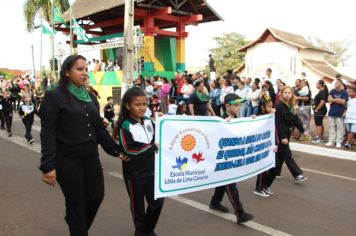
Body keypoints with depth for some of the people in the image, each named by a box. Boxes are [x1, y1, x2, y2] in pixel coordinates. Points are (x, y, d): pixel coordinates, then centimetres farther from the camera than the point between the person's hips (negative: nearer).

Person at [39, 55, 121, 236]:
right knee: (76, 203, 5)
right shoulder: (54, 96, -8)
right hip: (67, 159, -6)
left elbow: (99, 128, 15)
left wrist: (116, 150, 10)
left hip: (91, 156, 6)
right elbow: (48, 134, -13)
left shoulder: (90, 97, 11)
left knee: (96, 196, 11)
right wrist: (48, 166, -19)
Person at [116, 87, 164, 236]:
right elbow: (129, 151, -21)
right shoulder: (124, 126, -13)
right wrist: (152, 147, -15)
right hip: (134, 173, -5)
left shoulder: (148, 121, 5)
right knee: (137, 204, 11)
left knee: (157, 201, 10)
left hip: (151, 169, 5)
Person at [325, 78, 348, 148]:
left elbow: (343, 102, -12)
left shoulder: (344, 92, -4)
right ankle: (331, 141, 16)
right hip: (331, 112, 4)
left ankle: (339, 142, 7)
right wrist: (338, 100, -11)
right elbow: (329, 99, -2)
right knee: (331, 127, 9)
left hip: (340, 113, -4)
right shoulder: (332, 91, 9)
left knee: (340, 128, 0)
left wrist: (333, 100, -5)